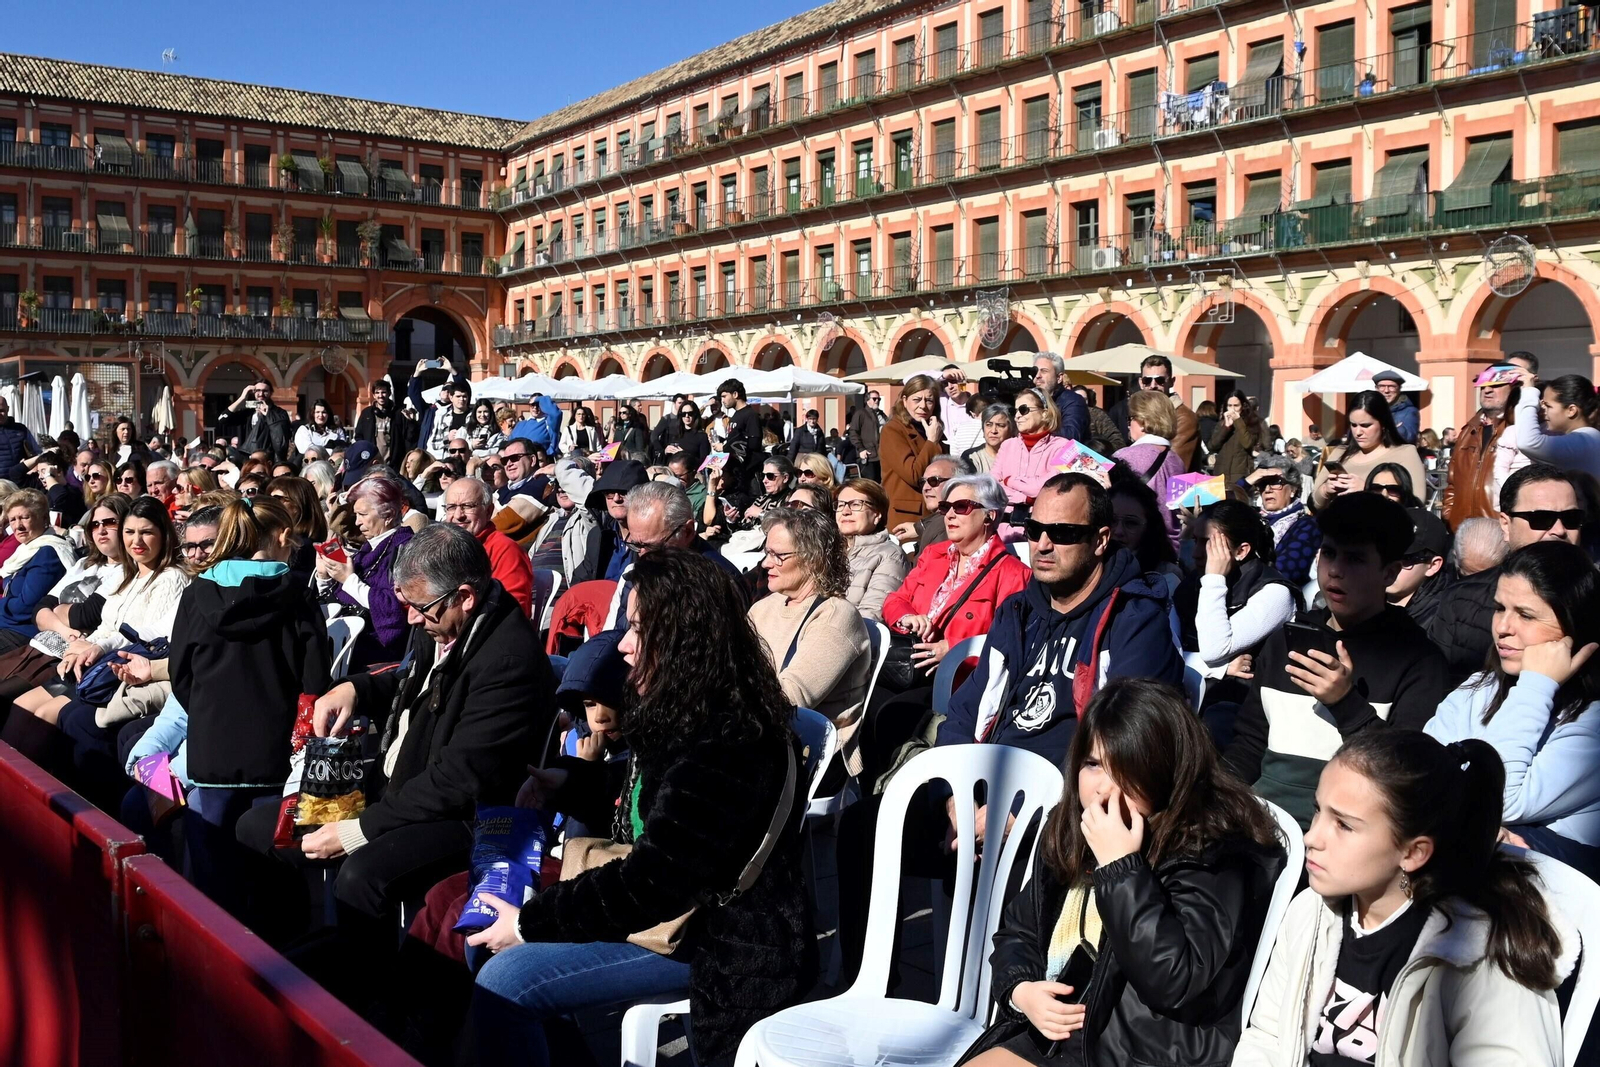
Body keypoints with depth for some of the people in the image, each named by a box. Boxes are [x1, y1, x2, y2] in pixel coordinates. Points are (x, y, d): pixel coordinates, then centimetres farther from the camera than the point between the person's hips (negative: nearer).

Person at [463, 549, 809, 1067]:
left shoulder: (721, 746, -27)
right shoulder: (685, 711, 4)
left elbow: (653, 884, -27)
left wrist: (530, 922, -18)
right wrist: (570, 779, 6)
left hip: (722, 942, -10)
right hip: (674, 899, 11)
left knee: (504, 981, -19)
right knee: (486, 926, 12)